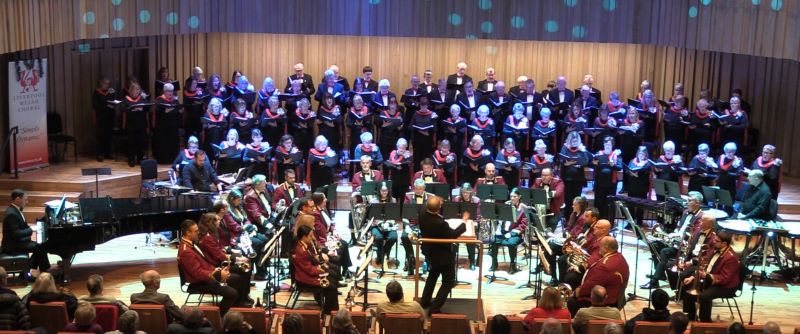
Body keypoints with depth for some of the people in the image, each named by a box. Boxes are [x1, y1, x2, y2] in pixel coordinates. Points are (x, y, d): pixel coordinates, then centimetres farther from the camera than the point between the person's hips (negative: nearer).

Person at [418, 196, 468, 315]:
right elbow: (454, 234, -19)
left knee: (433, 275, 31)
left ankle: (425, 301, 39)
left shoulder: (423, 217, -16)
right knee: (448, 282, 9)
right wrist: (464, 221, -7)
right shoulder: (440, 223, -36)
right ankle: (434, 308, 5)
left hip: (430, 253, 7)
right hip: (444, 255, -7)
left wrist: (435, 203, 11)